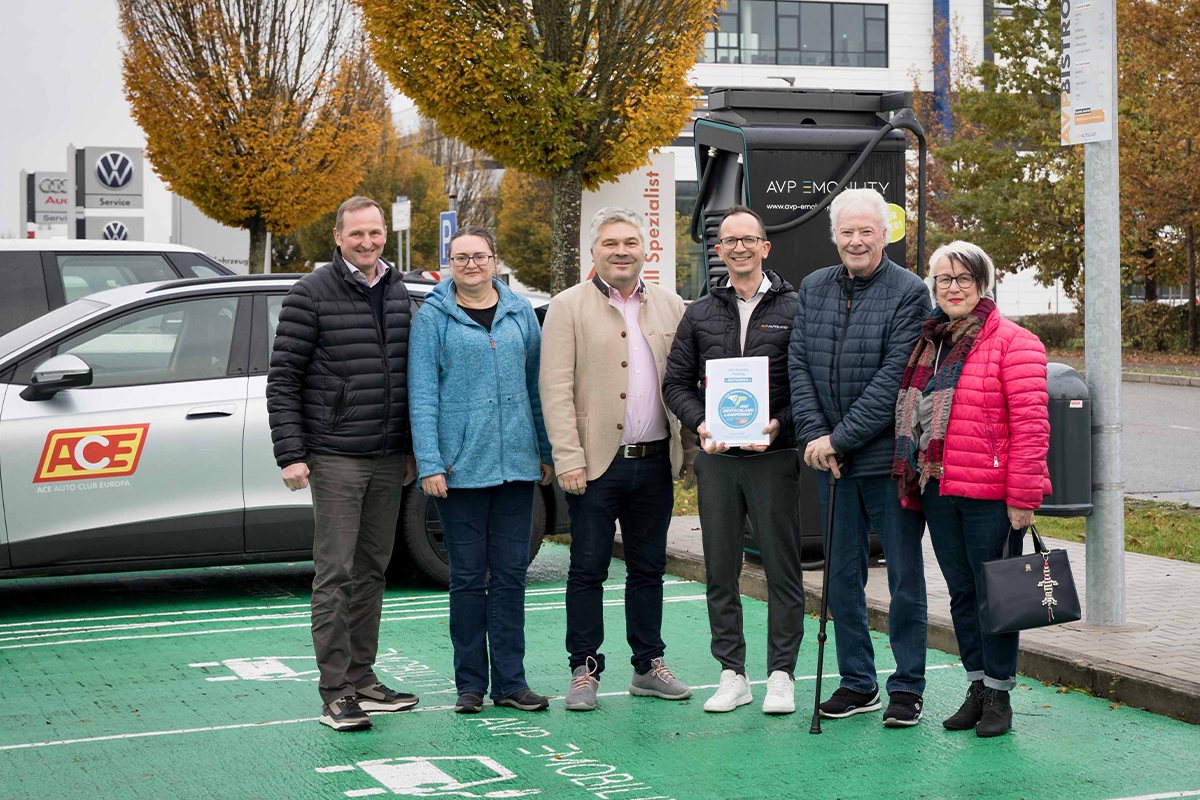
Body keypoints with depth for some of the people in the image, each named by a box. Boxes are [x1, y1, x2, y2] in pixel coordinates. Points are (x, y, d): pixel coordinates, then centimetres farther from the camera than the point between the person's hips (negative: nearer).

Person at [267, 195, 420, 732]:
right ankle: (335, 692, -1)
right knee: (335, 573, -5)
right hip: (335, 459, -6)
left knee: (371, 571, 11)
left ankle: (361, 679, 20)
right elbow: (282, 380, -7)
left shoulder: (398, 294, 11)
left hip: (388, 461, 6)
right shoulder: (311, 295, -6)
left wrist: (412, 449, 15)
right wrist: (290, 455, -13)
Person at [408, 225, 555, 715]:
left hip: (516, 462, 3)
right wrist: (429, 464, -12)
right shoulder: (433, 316, 0)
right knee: (468, 577, 3)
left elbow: (537, 384, 14)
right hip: (460, 465, -3)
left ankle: (510, 681, 11)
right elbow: (422, 394, -4)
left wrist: (548, 451, 10)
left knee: (510, 574, 5)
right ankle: (470, 684, 11)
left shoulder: (519, 312, 10)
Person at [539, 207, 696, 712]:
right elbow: (556, 389, -7)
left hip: (655, 462, 4)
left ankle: (649, 668, 22)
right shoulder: (569, 307, -1)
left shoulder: (671, 307, 10)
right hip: (597, 462, -4)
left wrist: (692, 452, 6)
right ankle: (584, 671, 11)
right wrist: (568, 459, -14)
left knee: (648, 569, 12)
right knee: (588, 570, 2)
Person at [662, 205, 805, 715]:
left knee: (782, 568, 0)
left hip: (774, 457, -3)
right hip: (716, 458, 3)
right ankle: (732, 674, 15)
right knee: (720, 570, 7)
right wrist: (700, 424, -6)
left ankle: (780, 675, 8)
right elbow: (677, 382, 12)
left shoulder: (793, 309, 3)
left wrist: (779, 425, -14)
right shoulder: (699, 314, 12)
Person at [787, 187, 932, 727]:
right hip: (830, 459, 5)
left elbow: (896, 378, -14)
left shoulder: (909, 293, -7)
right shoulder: (813, 289, 10)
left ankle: (907, 687, 13)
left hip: (892, 457, -5)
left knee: (904, 575, 3)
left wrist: (840, 438, -16)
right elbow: (799, 365, 5)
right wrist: (814, 435, -9)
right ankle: (857, 682, 23)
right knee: (842, 574, 11)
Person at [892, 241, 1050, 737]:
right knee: (961, 594, 13)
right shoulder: (927, 345, 15)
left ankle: (999, 696, 12)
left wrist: (1022, 497, -16)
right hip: (938, 491, 7)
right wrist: (914, 480, 15)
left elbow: (1030, 425, -12)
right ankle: (976, 686, 24)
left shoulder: (1013, 343, -7)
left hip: (990, 496, -7)